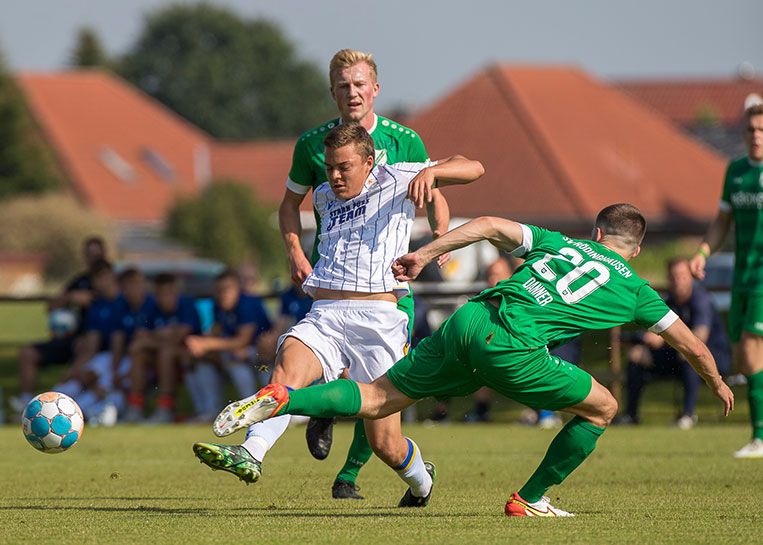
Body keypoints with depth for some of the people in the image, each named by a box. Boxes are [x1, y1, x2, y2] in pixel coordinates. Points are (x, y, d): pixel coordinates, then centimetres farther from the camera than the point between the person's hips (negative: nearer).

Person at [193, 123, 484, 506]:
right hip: (323, 317, 4)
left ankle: (421, 483, 29)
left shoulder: (395, 180, 8)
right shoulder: (324, 197, 23)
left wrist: (430, 172, -14)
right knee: (287, 368, -31)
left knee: (385, 444, -4)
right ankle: (249, 454, -53)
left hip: (376, 317, -4)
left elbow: (473, 169, 3)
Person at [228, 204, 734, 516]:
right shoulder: (637, 290, 20)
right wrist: (718, 385, 48)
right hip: (514, 347, -4)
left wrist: (427, 253, 18)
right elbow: (692, 346, 30)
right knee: (603, 408, 15)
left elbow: (491, 225, 16)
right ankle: (532, 499, 18)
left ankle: (280, 400, -10)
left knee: (378, 399, 10)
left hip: (468, 322, 5)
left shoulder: (558, 242, 28)